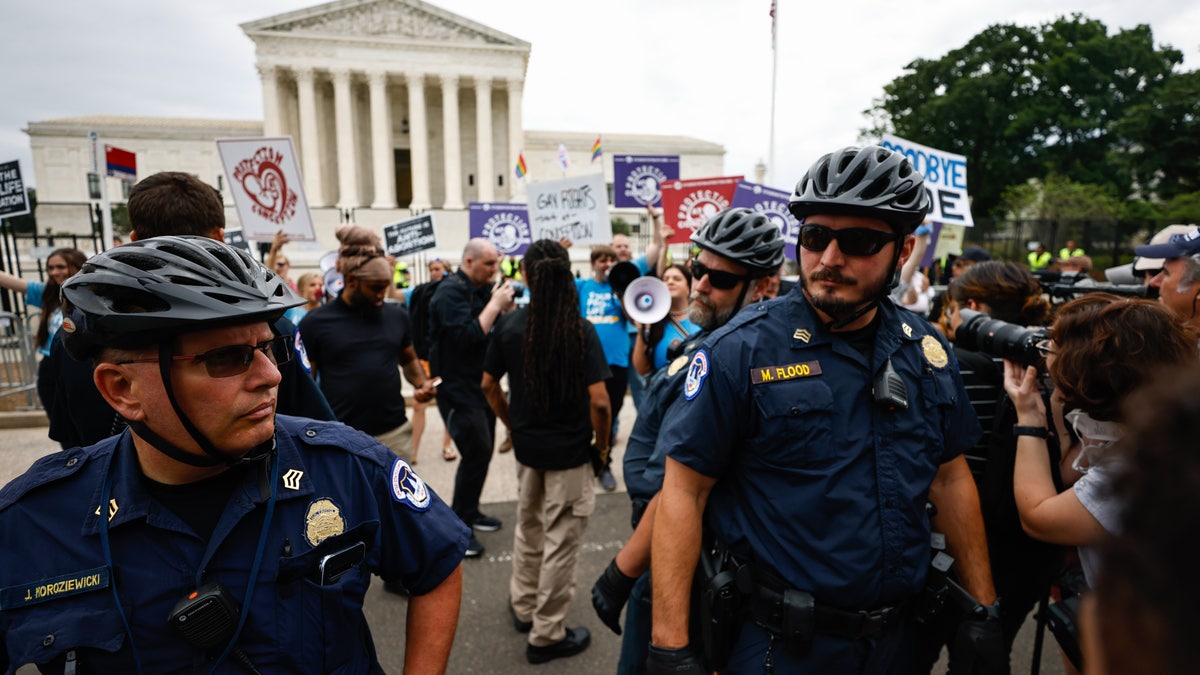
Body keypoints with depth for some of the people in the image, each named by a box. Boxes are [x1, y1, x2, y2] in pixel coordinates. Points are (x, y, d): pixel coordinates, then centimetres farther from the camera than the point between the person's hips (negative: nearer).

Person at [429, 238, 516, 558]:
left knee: (482, 452, 15)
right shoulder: (450, 292, -15)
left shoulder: (482, 289, 11)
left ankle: (470, 510, 32)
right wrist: (495, 304, -22)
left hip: (482, 386, 9)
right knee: (476, 454, -10)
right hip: (459, 390, -9)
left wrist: (506, 305, -4)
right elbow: (469, 336, -27)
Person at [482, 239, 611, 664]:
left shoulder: (508, 326, -5)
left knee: (528, 527, 25)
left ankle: (523, 607, 43)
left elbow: (489, 385, 4)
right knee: (561, 540, 9)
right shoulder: (581, 330, -16)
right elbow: (599, 401, -19)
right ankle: (547, 636, 23)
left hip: (526, 445, 5)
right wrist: (603, 444, -3)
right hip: (569, 450, -4)